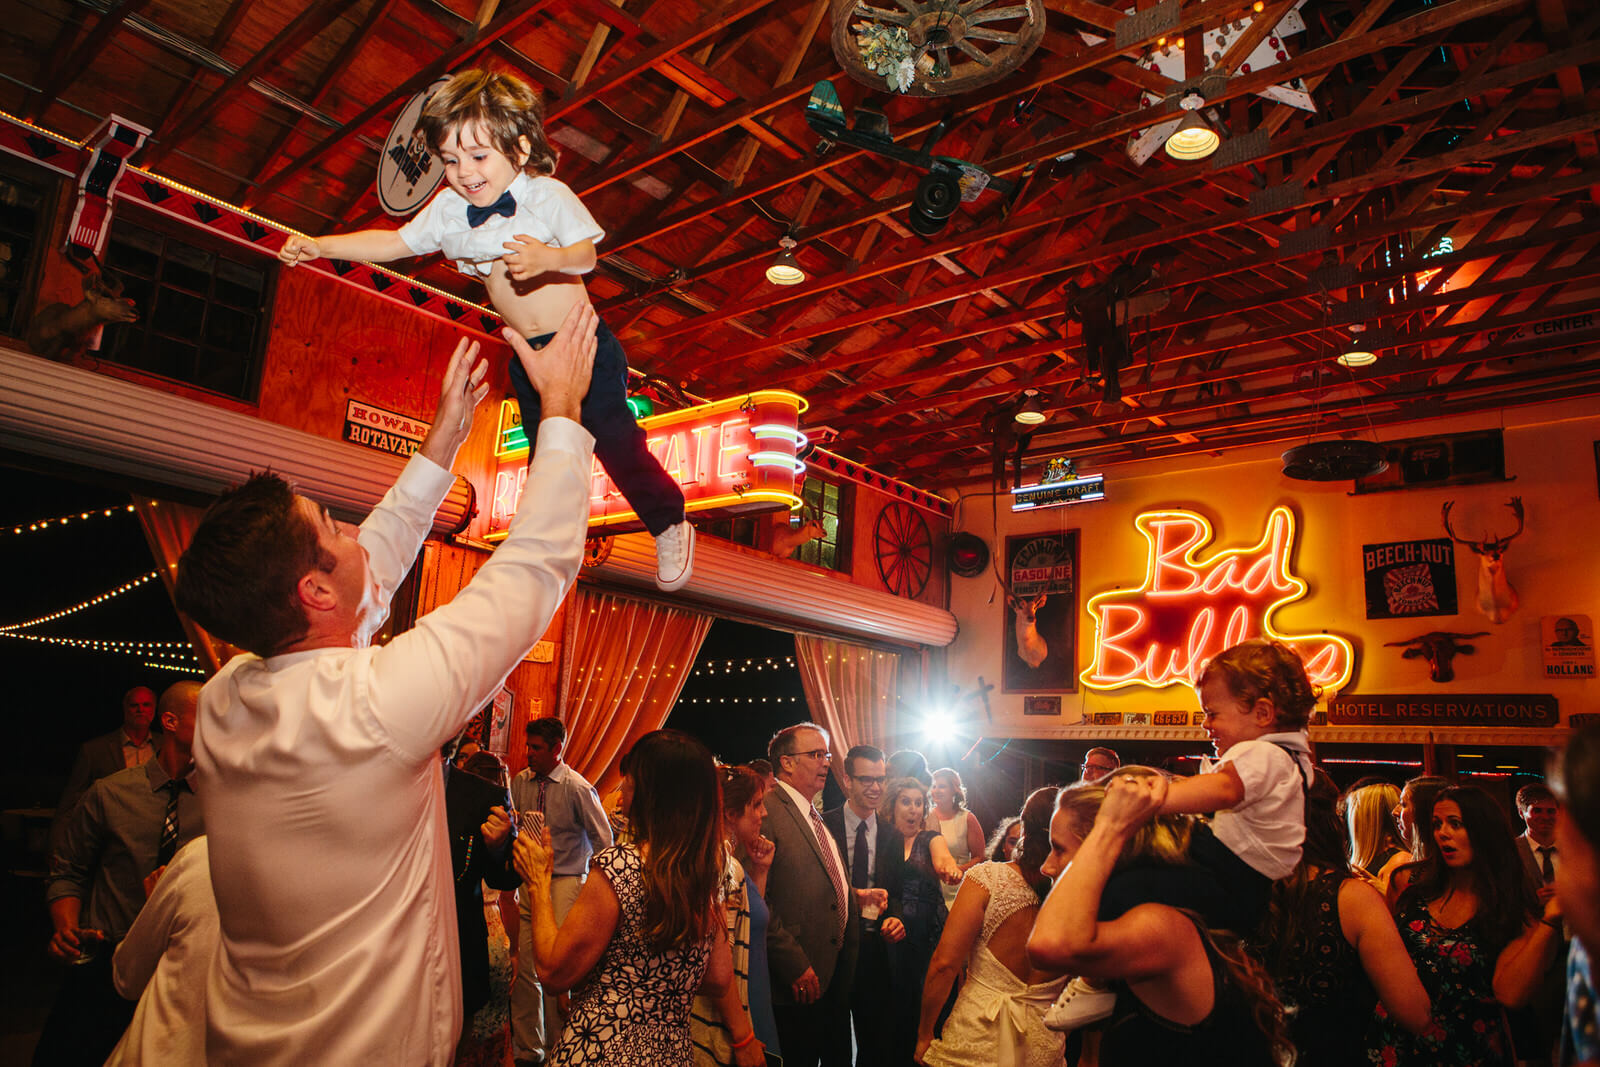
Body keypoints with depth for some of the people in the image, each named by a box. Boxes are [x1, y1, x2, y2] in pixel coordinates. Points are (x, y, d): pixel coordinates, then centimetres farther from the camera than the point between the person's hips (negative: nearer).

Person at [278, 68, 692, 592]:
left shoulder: (548, 196, -13)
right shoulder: (448, 209, 0)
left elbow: (586, 255, -18)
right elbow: (392, 243, 8)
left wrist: (547, 258, -38)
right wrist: (317, 246, 3)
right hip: (527, 355, 5)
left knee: (616, 441, -2)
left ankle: (670, 524, 22)